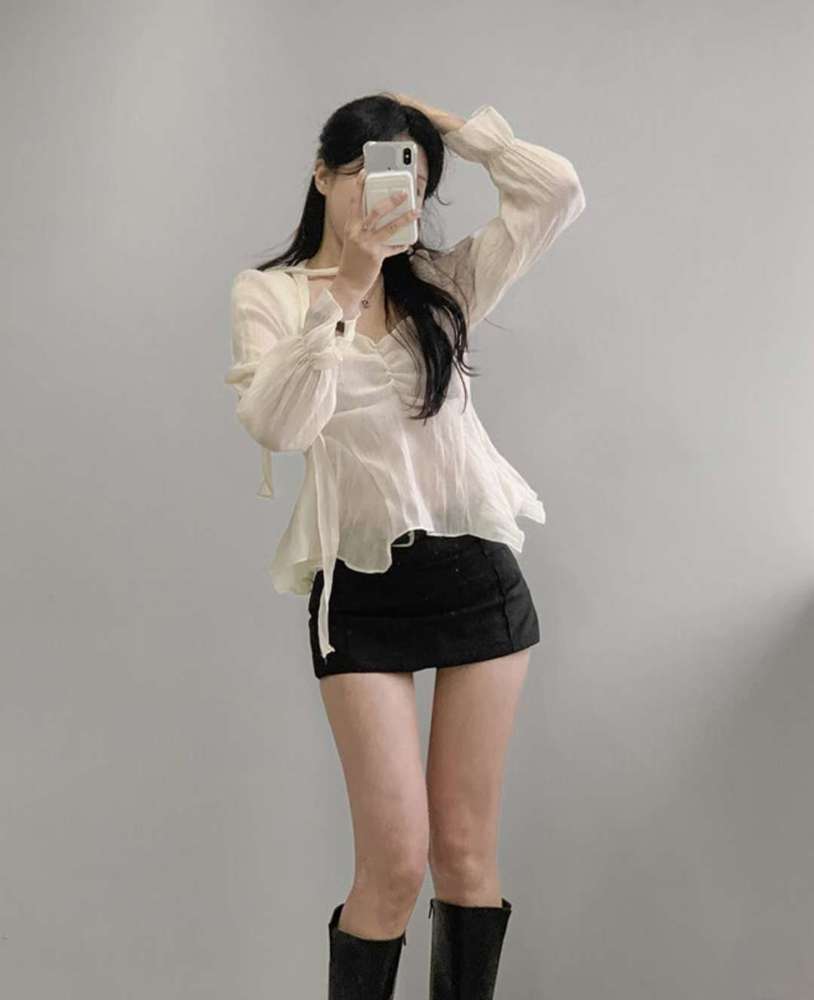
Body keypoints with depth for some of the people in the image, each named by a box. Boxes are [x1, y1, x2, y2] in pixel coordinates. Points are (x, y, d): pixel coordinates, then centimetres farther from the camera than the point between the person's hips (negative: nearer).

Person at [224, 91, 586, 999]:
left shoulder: (442, 285, 8)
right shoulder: (269, 293, 2)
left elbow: (558, 192, -2)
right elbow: (276, 425, -15)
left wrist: (447, 122, 4)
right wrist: (343, 289, -21)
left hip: (477, 577, 3)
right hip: (360, 593, -2)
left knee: (466, 851, 8)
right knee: (394, 862, -4)